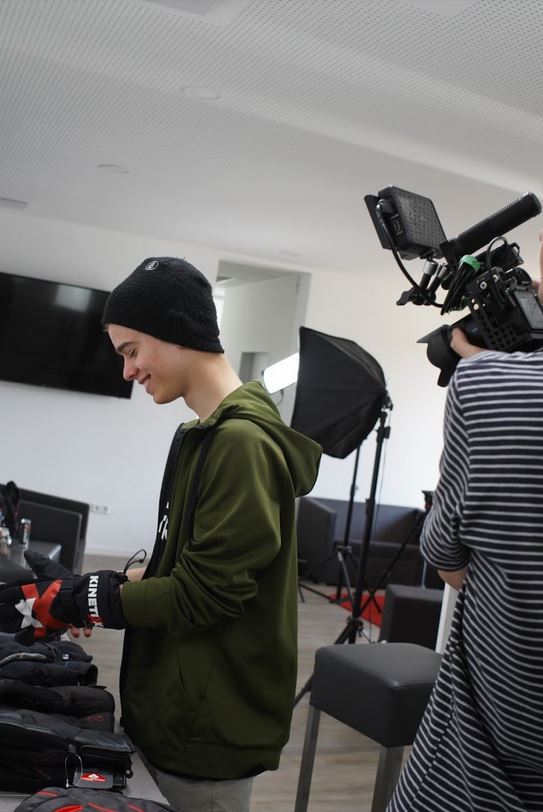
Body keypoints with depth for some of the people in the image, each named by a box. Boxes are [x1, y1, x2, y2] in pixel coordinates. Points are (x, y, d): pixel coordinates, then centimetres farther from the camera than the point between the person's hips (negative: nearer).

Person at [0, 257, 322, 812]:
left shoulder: (243, 443, -22)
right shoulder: (203, 435, 8)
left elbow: (203, 595, -22)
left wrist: (78, 602, -14)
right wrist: (124, 581, 2)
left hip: (211, 727, -8)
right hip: (175, 708, 8)